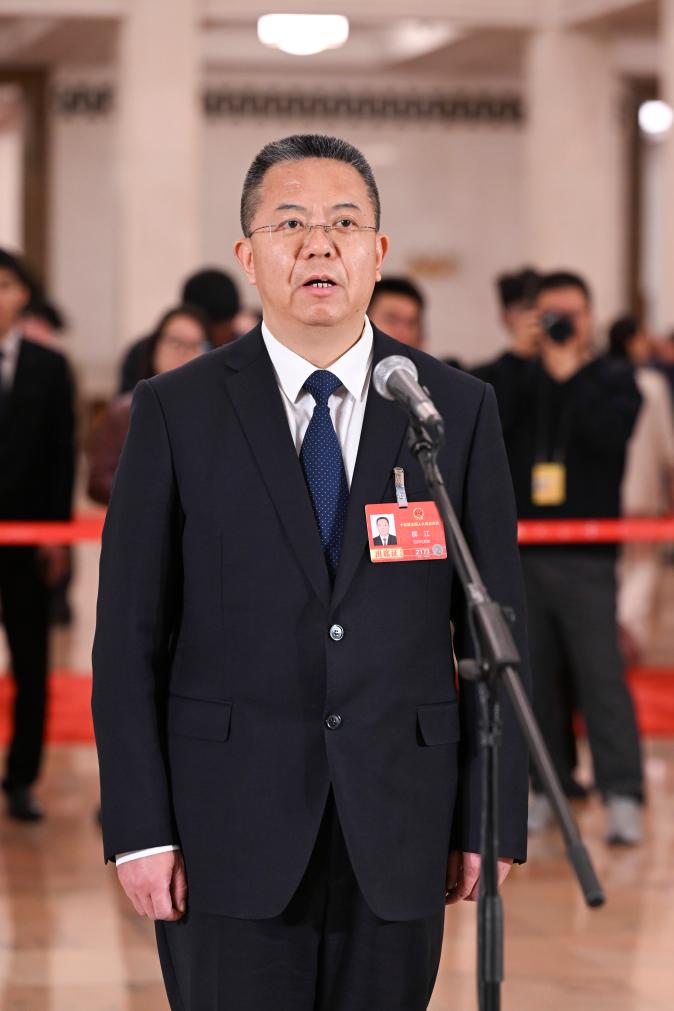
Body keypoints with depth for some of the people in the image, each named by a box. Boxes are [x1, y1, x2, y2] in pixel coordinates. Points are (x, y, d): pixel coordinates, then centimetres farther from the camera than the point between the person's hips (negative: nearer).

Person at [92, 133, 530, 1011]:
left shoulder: (460, 411, 5)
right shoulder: (176, 412, 2)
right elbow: (129, 635, 0)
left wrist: (494, 822, 0)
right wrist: (139, 830, -6)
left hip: (398, 835, 1)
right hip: (230, 829, -1)